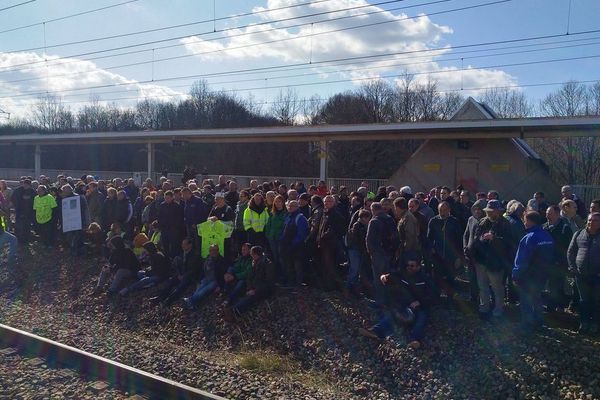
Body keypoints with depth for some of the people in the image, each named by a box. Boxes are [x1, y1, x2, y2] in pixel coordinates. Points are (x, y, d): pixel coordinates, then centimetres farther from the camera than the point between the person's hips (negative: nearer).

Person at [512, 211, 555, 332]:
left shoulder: (530, 238, -25)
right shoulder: (547, 236, -1)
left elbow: (523, 260, -25)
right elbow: (550, 257, 7)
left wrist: (516, 275, -17)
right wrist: (545, 268, 15)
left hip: (528, 276, -8)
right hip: (542, 274, 8)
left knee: (526, 300, 8)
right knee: (536, 297, 24)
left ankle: (527, 325, 19)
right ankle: (538, 321, 37)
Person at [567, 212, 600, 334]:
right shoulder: (579, 234, 4)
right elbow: (571, 251, 9)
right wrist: (572, 267, 1)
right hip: (581, 275, 2)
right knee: (584, 300, 12)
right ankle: (584, 323, 21)